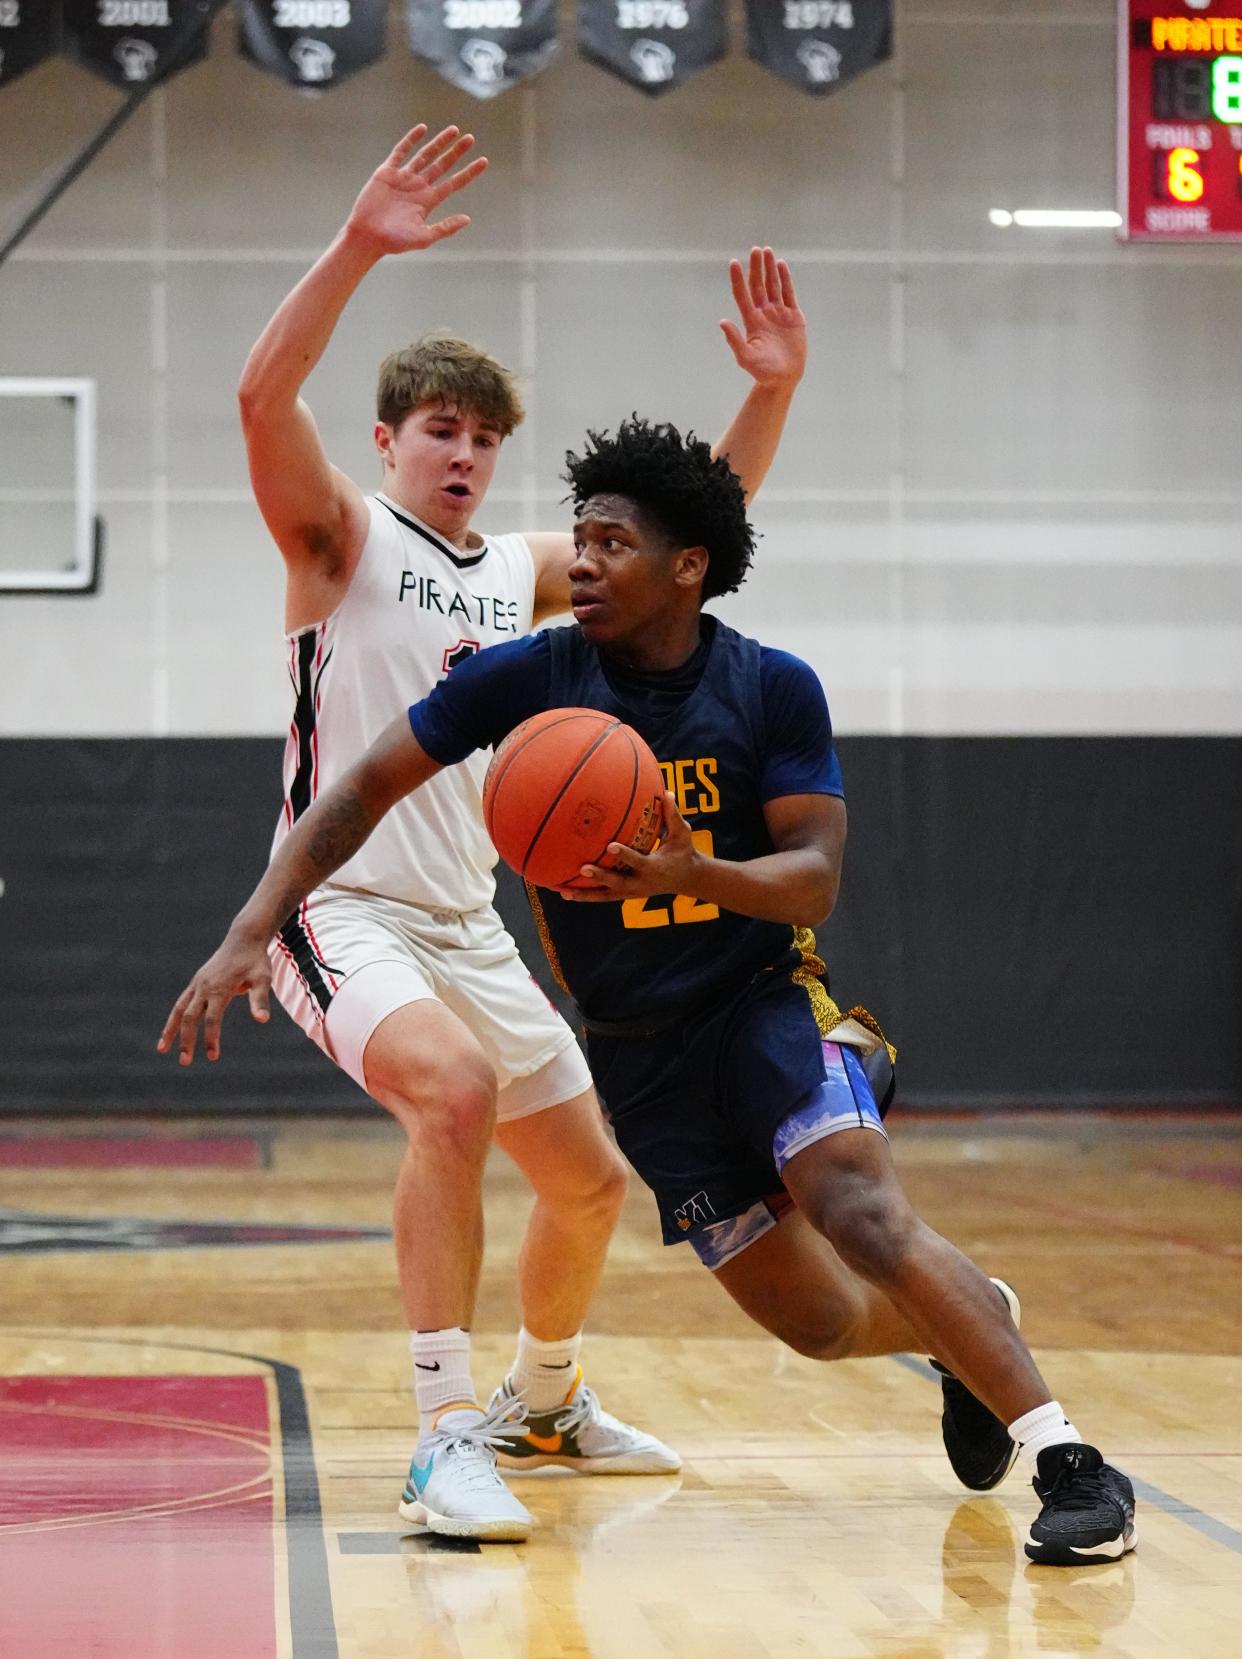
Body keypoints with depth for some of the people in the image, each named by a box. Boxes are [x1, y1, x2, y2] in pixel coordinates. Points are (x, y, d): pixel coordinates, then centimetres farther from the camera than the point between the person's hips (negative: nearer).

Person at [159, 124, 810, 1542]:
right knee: (454, 1093, -35)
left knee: (590, 1182, 14)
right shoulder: (342, 538, -5)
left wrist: (770, 392, 2)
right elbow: (262, 397, -23)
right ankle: (445, 1433, -33)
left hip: (467, 929, 8)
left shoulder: (521, 574, 13)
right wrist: (358, 246, -35)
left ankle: (544, 1405, 41)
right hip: (343, 914, -7)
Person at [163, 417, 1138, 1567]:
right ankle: (962, 1333, 34)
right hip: (639, 1048, 3)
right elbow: (365, 791, -2)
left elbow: (814, 881, -15)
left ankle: (1071, 1462, -24)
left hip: (766, 997, -2)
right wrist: (251, 934, -11)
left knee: (860, 1211, -29)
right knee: (816, 1320, 0)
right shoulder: (528, 677, -7)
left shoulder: (774, 690, -10)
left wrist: (691, 873, -35)